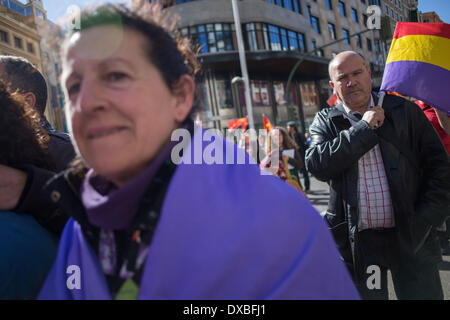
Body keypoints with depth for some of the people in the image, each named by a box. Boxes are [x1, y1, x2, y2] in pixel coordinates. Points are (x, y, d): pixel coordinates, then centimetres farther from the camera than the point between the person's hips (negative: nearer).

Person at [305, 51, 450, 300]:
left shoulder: (404, 110, 5)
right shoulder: (325, 121, 4)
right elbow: (317, 164, -14)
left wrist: (428, 218, -5)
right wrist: (364, 128, -13)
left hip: (411, 236, 1)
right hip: (357, 241, 0)